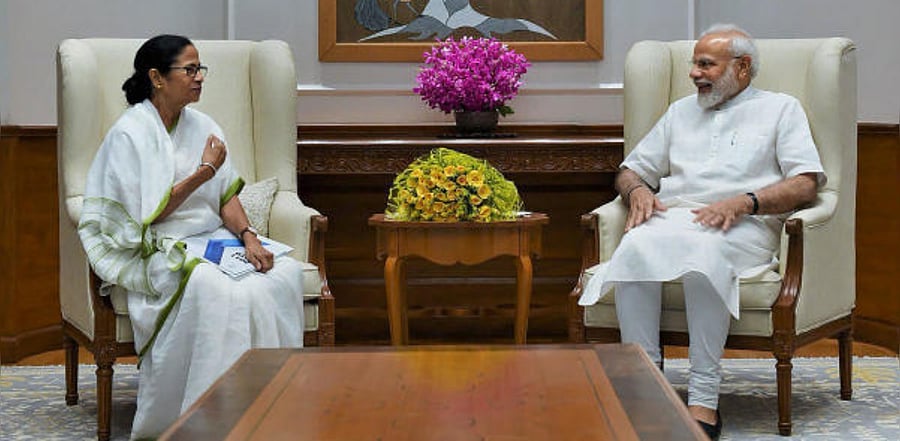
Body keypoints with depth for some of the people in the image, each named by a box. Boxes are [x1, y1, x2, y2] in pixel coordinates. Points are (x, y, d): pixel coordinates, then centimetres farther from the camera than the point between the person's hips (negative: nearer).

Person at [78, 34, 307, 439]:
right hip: (156, 252, -6)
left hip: (212, 240, 7)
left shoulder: (202, 126, 14)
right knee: (213, 287, -36)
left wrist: (249, 237, -8)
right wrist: (204, 172, -13)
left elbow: (226, 196, 11)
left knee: (285, 272, -20)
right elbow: (147, 215, -12)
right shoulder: (130, 133, -6)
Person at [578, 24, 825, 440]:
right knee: (635, 248, -33)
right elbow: (630, 169, 30)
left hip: (743, 226, -3)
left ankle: (704, 399, -38)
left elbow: (805, 184, 3)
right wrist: (638, 190, 4)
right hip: (671, 218, 4)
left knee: (702, 251, -39)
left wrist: (743, 202, -13)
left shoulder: (780, 109, 17)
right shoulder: (681, 112, 31)